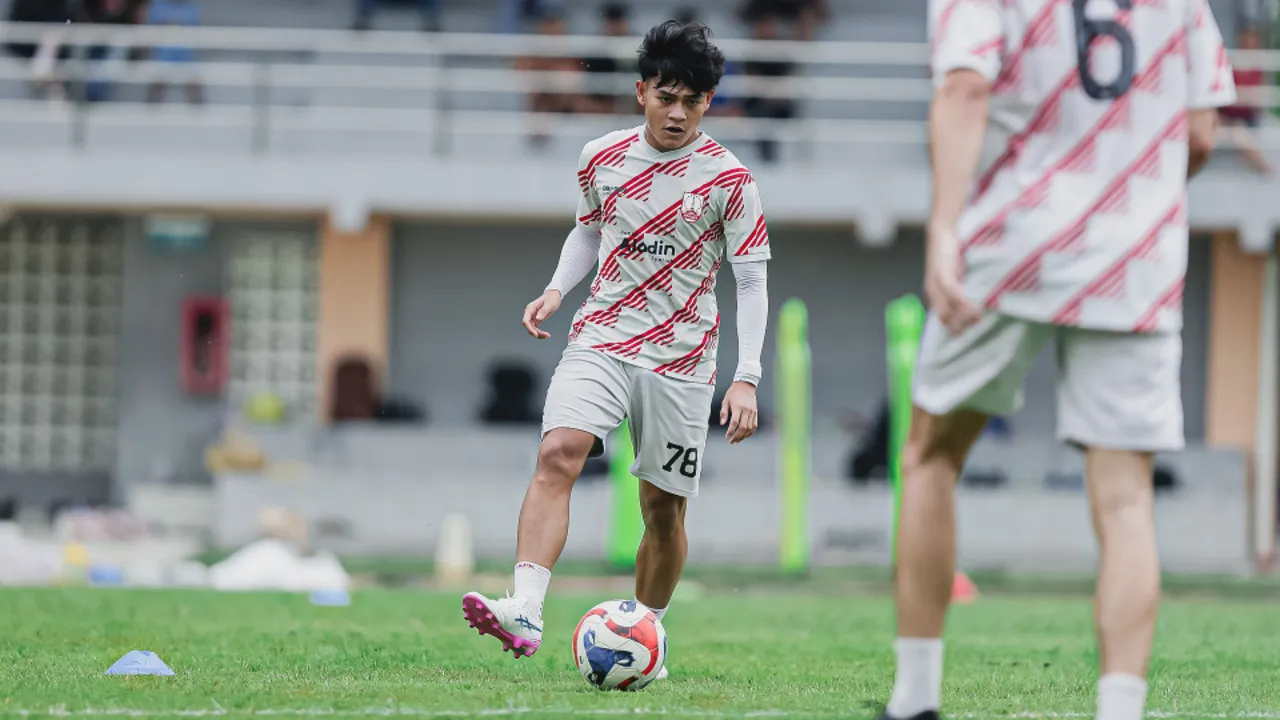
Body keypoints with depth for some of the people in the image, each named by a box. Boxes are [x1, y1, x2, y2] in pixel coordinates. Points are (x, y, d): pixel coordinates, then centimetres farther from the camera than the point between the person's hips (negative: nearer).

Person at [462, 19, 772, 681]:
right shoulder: (602, 158, 4)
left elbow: (752, 282, -3)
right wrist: (556, 290, 4)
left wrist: (746, 380, -11)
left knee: (664, 505, 3)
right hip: (600, 340, 1)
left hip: (681, 359, -1)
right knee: (558, 453, -23)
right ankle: (524, 613, -37)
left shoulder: (727, 180, -5)